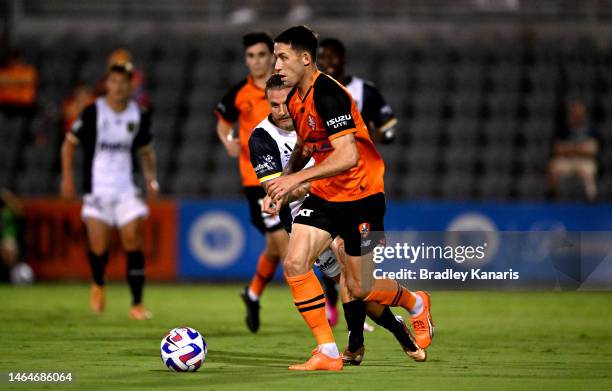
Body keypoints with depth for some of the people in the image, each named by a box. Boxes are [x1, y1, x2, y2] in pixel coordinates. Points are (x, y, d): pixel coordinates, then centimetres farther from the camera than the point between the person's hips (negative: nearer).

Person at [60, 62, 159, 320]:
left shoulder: (139, 116, 4)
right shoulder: (93, 113, -5)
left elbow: (145, 150, 19)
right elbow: (69, 143, 3)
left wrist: (151, 177, 4)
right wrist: (67, 177, -4)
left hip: (125, 189, 2)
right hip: (97, 190, -2)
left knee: (133, 242, -9)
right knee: (99, 247, -8)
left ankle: (137, 304, -2)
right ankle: (98, 285, 26)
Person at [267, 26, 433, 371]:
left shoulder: (328, 94, -24)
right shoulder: (296, 98, 4)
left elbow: (348, 156, -31)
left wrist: (297, 178, -32)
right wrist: (283, 181, 6)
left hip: (361, 196, -8)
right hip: (324, 195, 8)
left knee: (359, 289, 1)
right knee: (295, 264, -11)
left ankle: (417, 304, 33)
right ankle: (328, 353, -5)